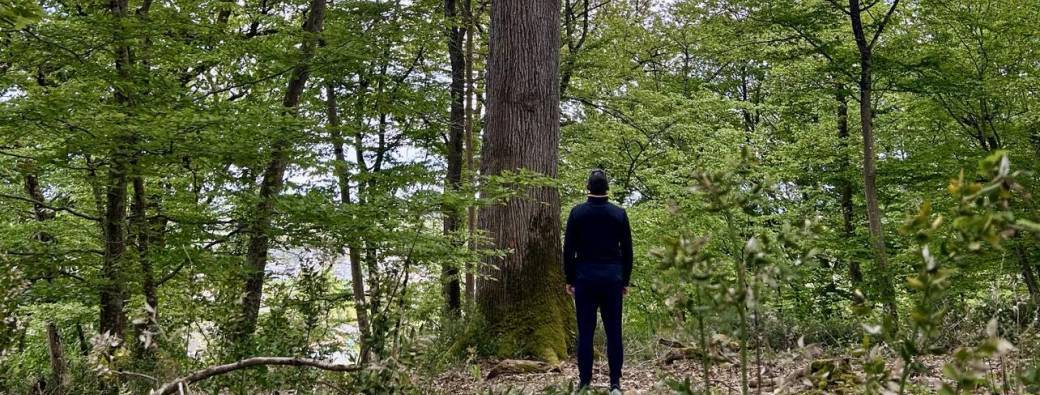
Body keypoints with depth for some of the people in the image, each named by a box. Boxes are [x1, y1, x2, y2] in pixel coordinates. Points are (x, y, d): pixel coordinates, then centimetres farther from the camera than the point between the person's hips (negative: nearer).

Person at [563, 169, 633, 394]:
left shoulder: (577, 213, -1)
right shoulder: (619, 213, 2)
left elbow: (568, 249, 0)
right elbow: (627, 251, 5)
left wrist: (569, 280, 8)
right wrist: (625, 280, 13)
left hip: (585, 279, -1)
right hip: (612, 279, 1)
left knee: (585, 332, 1)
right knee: (613, 332, 3)